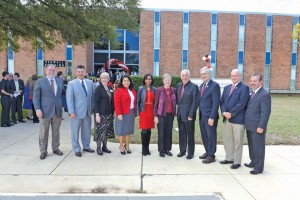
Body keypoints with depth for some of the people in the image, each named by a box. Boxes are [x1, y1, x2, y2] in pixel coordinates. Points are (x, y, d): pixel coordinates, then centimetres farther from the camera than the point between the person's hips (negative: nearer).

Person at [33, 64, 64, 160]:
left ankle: (56, 148, 24)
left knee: (56, 132, 11)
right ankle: (43, 151, 15)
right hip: (45, 111, -3)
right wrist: (38, 109, -12)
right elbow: (35, 97, -3)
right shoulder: (40, 82, 0)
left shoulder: (60, 81, 9)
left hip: (58, 111, 3)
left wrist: (62, 107, 8)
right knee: (43, 133, 4)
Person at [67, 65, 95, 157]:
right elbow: (69, 99, -8)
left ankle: (86, 146, 29)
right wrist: (71, 112, -14)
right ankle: (77, 149, 18)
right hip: (77, 111, -4)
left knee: (87, 130, 14)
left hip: (88, 111, 4)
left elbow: (92, 96, 10)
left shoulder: (90, 82, 7)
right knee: (75, 131, 6)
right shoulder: (71, 83, -5)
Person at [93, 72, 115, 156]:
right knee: (100, 131, -1)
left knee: (107, 130, 12)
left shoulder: (110, 88, 8)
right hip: (101, 113, -6)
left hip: (109, 114, 6)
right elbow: (95, 102, -12)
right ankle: (98, 148, 12)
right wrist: (97, 114, -17)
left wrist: (113, 111, 10)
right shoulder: (98, 88, -9)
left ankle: (104, 146, 24)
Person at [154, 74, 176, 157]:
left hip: (170, 114, 3)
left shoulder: (174, 90, 3)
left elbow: (175, 102, 11)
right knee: (161, 133, 4)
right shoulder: (159, 90, -6)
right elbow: (156, 103, -5)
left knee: (169, 132, 10)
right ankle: (161, 150, 16)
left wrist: (174, 113, 4)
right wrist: (155, 116, -8)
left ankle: (167, 149, 23)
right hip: (161, 114, -3)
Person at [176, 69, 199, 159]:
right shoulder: (178, 85, 9)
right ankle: (182, 150, 27)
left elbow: (195, 102, -12)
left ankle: (190, 153, 18)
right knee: (182, 134, 14)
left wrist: (191, 115, -15)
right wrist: (178, 110, 8)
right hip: (180, 114, 5)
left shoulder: (194, 86, -10)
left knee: (190, 135, 6)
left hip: (189, 115, -5)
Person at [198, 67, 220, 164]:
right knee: (204, 136, 16)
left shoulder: (215, 85, -12)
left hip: (210, 116, -7)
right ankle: (207, 152, 32)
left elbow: (216, 103, -17)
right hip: (202, 116, 7)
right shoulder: (201, 86, 13)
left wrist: (212, 117, -20)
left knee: (211, 136, 4)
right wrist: (200, 114, 9)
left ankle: (211, 156, 17)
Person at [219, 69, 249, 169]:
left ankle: (237, 162, 14)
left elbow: (242, 103, -14)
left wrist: (231, 113, -15)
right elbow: (222, 101, 12)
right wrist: (224, 112, -5)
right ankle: (229, 158, 28)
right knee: (227, 140, 13)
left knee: (238, 141, 2)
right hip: (227, 119, 6)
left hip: (238, 119, -6)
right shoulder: (226, 88, 17)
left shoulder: (244, 88, -4)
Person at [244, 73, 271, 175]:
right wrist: (246, 123, 12)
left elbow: (266, 112, -18)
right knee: (251, 145, 19)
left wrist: (261, 127, -20)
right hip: (250, 125, 8)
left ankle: (259, 167, 15)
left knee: (258, 146, 3)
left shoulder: (264, 95, -15)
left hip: (257, 127, -8)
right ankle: (253, 162, 35)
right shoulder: (251, 93, 11)